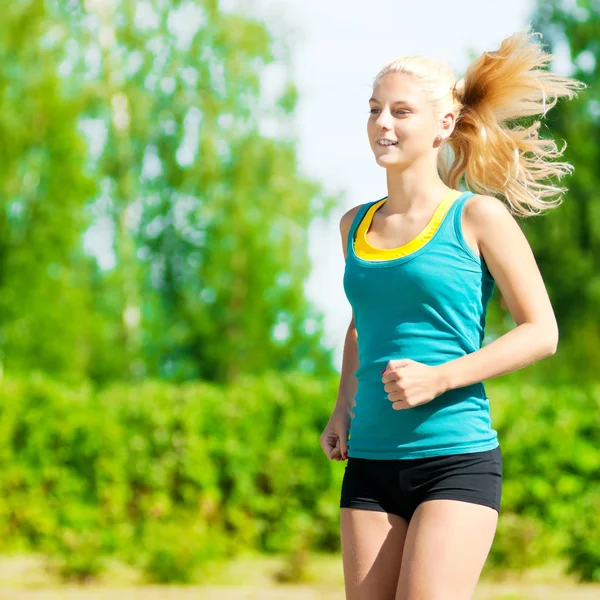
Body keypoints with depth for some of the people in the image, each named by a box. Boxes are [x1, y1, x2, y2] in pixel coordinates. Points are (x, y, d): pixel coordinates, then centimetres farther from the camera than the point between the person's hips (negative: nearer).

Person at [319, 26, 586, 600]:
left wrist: (439, 379, -15)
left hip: (456, 460, -5)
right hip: (370, 464, 5)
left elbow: (541, 332, -4)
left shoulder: (477, 217, -3)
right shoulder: (354, 226, 12)